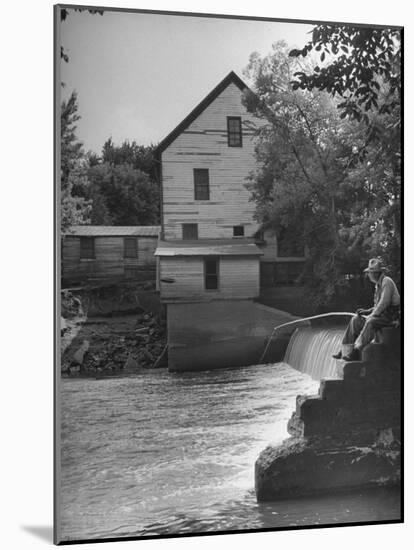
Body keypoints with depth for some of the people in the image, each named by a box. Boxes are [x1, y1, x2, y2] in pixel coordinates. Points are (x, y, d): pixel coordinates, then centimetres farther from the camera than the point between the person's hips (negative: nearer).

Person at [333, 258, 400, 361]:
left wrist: (372, 315, -17)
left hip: (390, 316, -10)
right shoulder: (378, 285, 17)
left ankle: (356, 352, -34)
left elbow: (384, 302, -23)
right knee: (356, 320, 3)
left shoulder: (387, 281, -14)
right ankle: (346, 349, -1)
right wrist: (368, 311, 7)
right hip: (382, 315, 10)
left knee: (370, 322, -34)